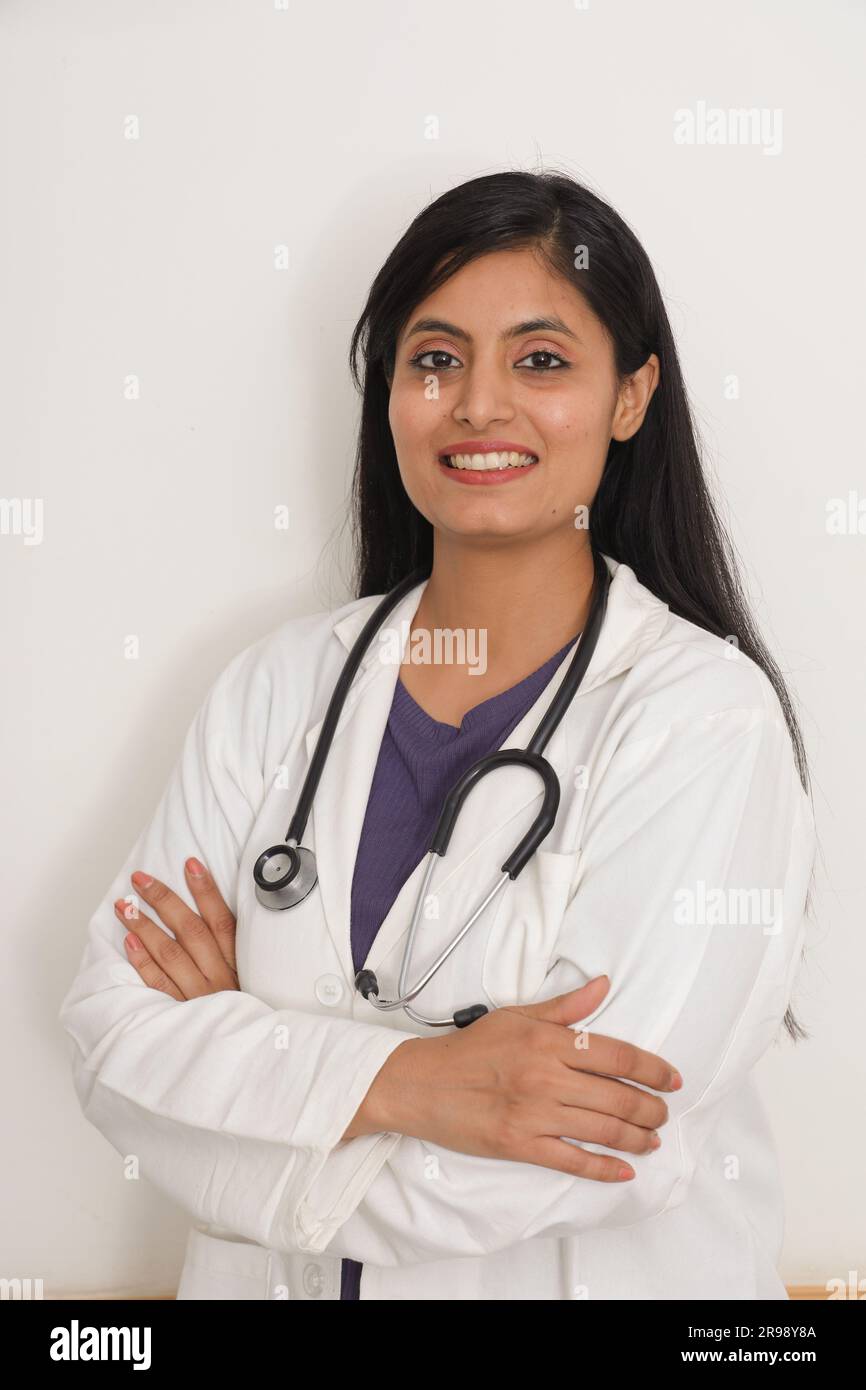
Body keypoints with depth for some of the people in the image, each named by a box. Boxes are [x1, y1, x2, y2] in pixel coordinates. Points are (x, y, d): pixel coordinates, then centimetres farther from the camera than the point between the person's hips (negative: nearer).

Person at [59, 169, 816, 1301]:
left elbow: (576, 1152, -25)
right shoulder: (282, 681, -6)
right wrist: (393, 1076, -25)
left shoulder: (707, 716, -19)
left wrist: (240, 1036, -14)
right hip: (271, 1267, 3)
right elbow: (111, 1030, -10)